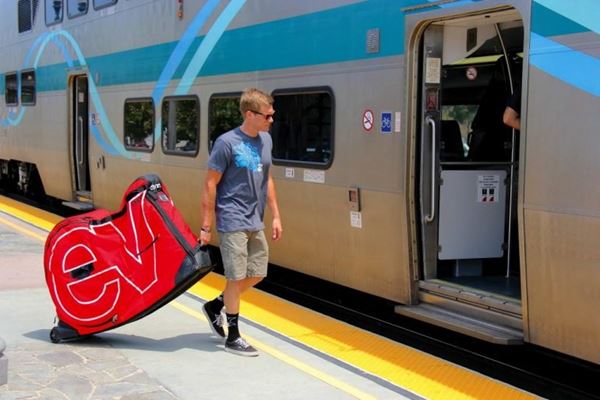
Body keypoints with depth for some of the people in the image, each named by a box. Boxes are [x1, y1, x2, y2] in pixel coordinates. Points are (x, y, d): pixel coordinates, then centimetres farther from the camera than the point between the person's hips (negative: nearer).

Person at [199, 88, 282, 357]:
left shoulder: (265, 140, 7)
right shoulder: (227, 143, -14)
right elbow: (210, 185, -11)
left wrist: (275, 215, 14)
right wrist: (206, 226, -12)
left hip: (255, 222, 7)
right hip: (233, 221, -7)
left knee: (257, 274, 12)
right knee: (237, 277, -1)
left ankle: (214, 306, 31)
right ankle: (233, 337, 12)